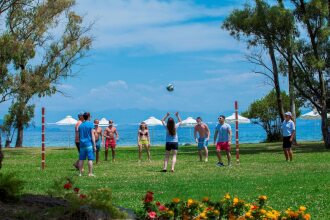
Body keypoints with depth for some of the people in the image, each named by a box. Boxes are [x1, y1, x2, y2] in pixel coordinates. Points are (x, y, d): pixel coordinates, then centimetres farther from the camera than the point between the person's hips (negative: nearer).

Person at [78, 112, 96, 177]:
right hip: (89, 144, -5)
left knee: (81, 159, 8)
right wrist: (94, 145, -9)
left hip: (82, 144, 5)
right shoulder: (91, 124, -6)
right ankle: (90, 173, -6)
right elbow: (92, 135, -10)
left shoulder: (80, 125, 10)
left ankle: (80, 173, 10)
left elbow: (78, 136, 14)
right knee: (90, 159, -4)